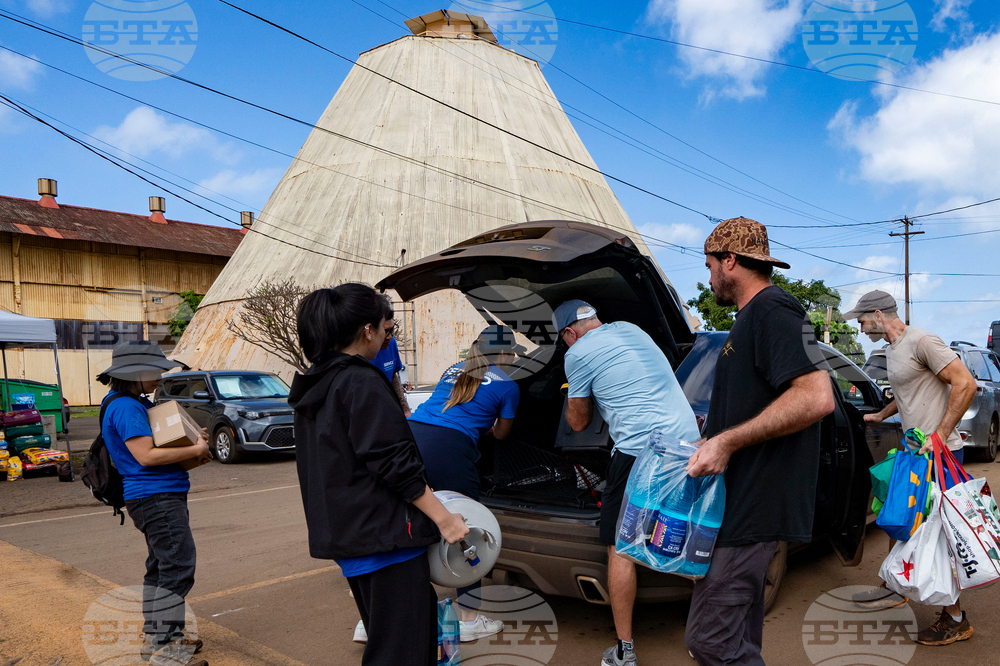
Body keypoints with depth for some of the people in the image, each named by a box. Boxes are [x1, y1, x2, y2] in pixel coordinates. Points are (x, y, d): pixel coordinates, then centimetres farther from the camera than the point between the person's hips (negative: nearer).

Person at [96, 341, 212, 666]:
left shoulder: (135, 403, 16)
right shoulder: (124, 407, -16)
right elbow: (146, 455, -23)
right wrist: (195, 450, -16)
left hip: (161, 496, 11)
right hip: (156, 496, -11)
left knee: (160, 567, 17)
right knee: (178, 567, -10)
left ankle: (154, 636, 28)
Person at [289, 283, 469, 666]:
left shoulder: (313, 389, 13)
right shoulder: (364, 383, -17)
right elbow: (395, 464, -21)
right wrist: (444, 519, -17)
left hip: (346, 536, 10)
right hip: (384, 535, -10)